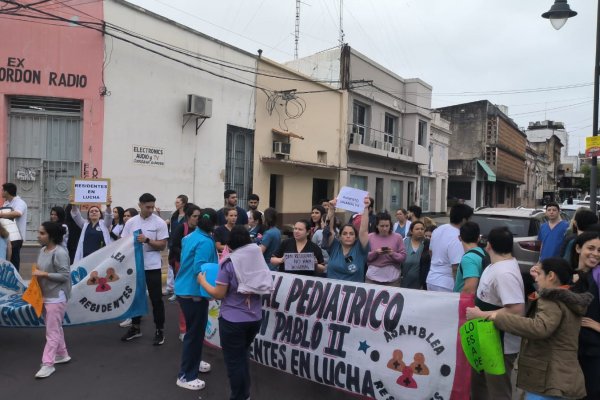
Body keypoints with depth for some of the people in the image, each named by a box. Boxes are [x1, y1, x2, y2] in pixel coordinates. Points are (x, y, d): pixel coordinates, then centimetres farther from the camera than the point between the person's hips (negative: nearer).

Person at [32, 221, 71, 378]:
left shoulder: (59, 252, -19)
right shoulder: (43, 250, 7)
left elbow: (64, 276, -21)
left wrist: (43, 274, -21)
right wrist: (36, 274, 0)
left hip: (56, 297, -9)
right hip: (45, 295, 9)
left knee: (52, 332, -4)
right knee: (55, 328, 19)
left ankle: (48, 364, 1)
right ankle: (62, 354, 32)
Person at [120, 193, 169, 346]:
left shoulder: (160, 223, -7)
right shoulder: (131, 222, 3)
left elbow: (162, 245, -9)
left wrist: (147, 240, -21)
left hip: (152, 266, -3)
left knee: (156, 299, 1)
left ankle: (159, 330, 12)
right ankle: (135, 327, 30)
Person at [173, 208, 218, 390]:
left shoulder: (190, 237, 8)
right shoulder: (206, 242, -20)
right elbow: (199, 269, -26)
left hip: (184, 290, 9)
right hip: (194, 293, -9)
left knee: (194, 330, 24)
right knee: (195, 332, 3)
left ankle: (193, 362, 41)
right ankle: (185, 376, 13)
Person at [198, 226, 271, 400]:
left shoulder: (230, 263, -14)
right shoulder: (258, 259, 1)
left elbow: (219, 294, -12)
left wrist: (202, 281, 2)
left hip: (233, 320, -6)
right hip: (255, 318, 6)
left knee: (233, 360, 9)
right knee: (243, 355, 24)